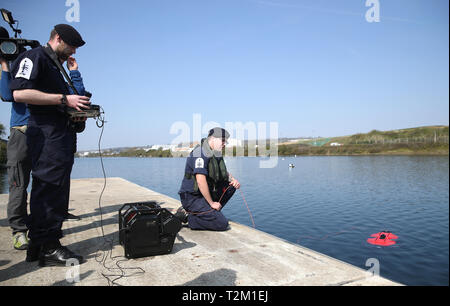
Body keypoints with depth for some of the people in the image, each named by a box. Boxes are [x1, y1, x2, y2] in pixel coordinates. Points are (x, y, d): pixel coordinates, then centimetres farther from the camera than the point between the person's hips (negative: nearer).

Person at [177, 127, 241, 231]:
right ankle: (187, 216, -5)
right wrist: (211, 203, -19)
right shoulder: (201, 153, -20)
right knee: (222, 224, -14)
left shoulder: (216, 153, 10)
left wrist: (233, 180, 1)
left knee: (231, 185, 7)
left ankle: (211, 212, 6)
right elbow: (201, 181, -26)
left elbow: (224, 173, 23)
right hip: (192, 198, -9)